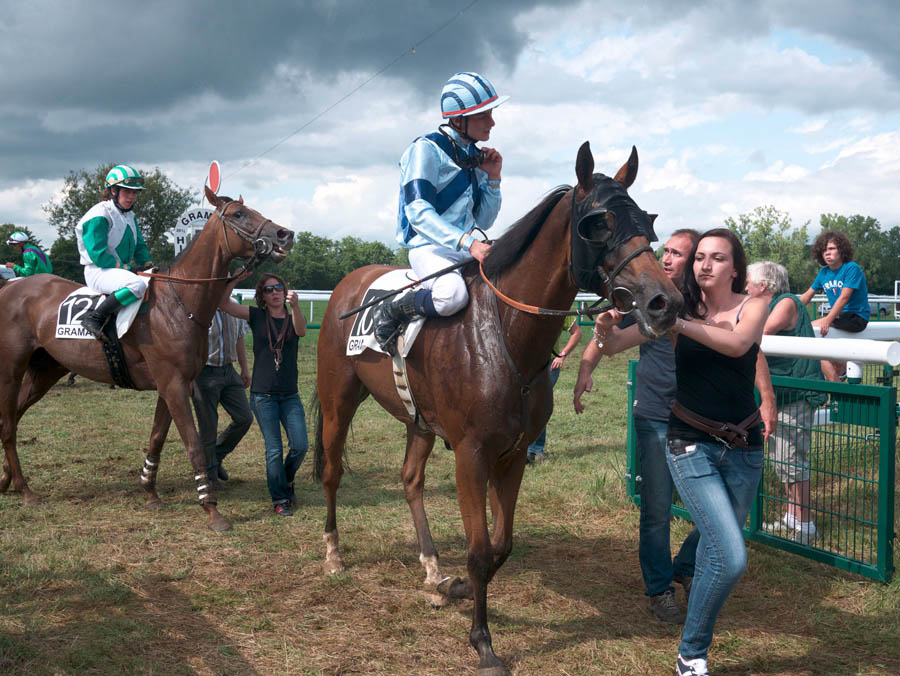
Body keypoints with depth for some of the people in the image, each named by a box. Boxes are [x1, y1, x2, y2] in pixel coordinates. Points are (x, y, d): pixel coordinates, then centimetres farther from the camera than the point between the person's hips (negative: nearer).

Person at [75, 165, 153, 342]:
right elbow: (97, 254, -18)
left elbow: (139, 247, 20)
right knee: (138, 284, -37)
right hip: (99, 272, -9)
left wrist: (148, 264, -1)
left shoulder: (130, 216, 16)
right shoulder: (100, 216, -12)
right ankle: (95, 318, -29)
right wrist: (126, 268, -19)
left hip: (122, 271, 9)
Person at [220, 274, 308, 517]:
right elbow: (223, 303, -10)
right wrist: (235, 278, -24)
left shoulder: (293, 318, 4)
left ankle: (286, 481, 25)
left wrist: (295, 306, -39)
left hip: (290, 395, 2)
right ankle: (280, 499, 15)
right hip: (263, 395, -2)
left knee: (300, 445, -4)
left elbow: (301, 331, -21)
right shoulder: (256, 316, 1)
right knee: (274, 449, 1)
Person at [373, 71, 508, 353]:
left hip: (467, 250, 8)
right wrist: (467, 242, -30)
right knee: (452, 294, -37)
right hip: (429, 247, -7)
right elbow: (418, 213, -19)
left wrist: (493, 179, 4)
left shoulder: (475, 157, 15)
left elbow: (483, 221, 19)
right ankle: (389, 312, -10)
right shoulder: (426, 150, -8)